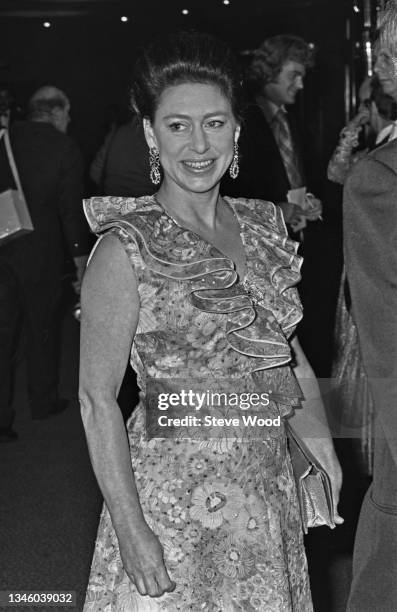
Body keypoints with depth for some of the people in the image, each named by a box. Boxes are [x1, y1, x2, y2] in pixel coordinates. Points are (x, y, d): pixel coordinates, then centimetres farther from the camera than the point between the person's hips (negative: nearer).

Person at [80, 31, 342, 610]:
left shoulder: (263, 226, 3)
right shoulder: (126, 249, -15)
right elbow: (98, 398, -15)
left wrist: (319, 439, 3)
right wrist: (131, 531, -18)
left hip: (269, 487, 6)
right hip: (175, 496, -6)